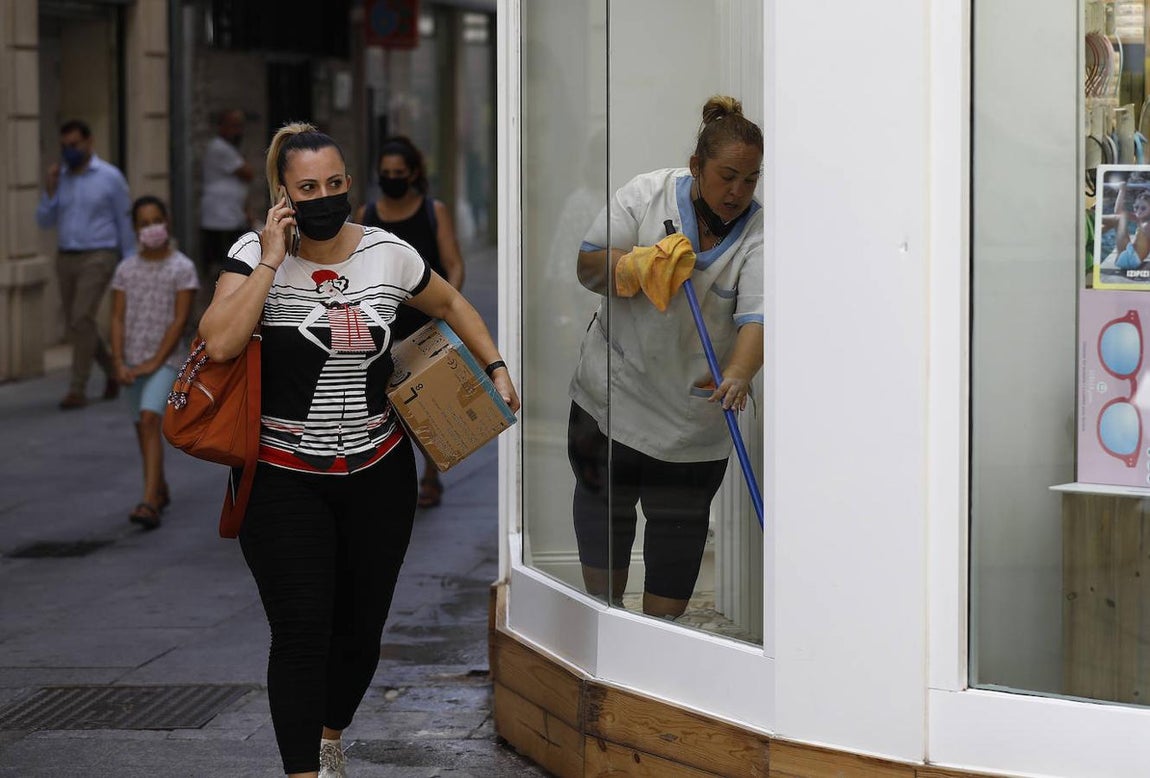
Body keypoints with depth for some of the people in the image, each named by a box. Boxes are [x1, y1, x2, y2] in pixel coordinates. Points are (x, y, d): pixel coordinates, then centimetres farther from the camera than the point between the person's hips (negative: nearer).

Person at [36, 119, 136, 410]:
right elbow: (44, 221, 7)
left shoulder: (110, 177, -4)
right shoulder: (59, 177, 8)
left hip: (98, 257, -6)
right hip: (66, 257, 6)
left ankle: (78, 390, -11)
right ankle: (112, 369, 33)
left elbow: (124, 222, -1)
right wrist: (49, 191, -9)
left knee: (81, 319, -16)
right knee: (76, 323, 10)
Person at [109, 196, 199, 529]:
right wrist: (119, 362, -9)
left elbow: (180, 320, -9)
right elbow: (118, 318, 3)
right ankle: (159, 490, 33)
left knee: (149, 420, -20)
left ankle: (149, 503, -28)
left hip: (165, 360, -5)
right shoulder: (126, 270, 6)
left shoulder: (182, 268, -4)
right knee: (142, 427, 13)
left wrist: (155, 362, -14)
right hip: (132, 362, 5)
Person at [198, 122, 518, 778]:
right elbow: (220, 343, -22)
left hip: (379, 475, 3)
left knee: (361, 627, 11)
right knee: (301, 631, -12)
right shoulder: (256, 255, -6)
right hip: (285, 481, -3)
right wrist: (272, 260, -19)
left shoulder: (388, 253, 2)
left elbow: (450, 304, 21)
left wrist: (497, 368, 12)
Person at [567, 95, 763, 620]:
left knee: (680, 522, 5)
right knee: (605, 503, 9)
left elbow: (757, 316, -22)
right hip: (614, 393, 1)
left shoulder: (757, 233, -9)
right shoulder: (645, 194, -6)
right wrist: (637, 262, -23)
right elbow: (588, 266, -3)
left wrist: (738, 374, -41)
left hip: (694, 412, 0)